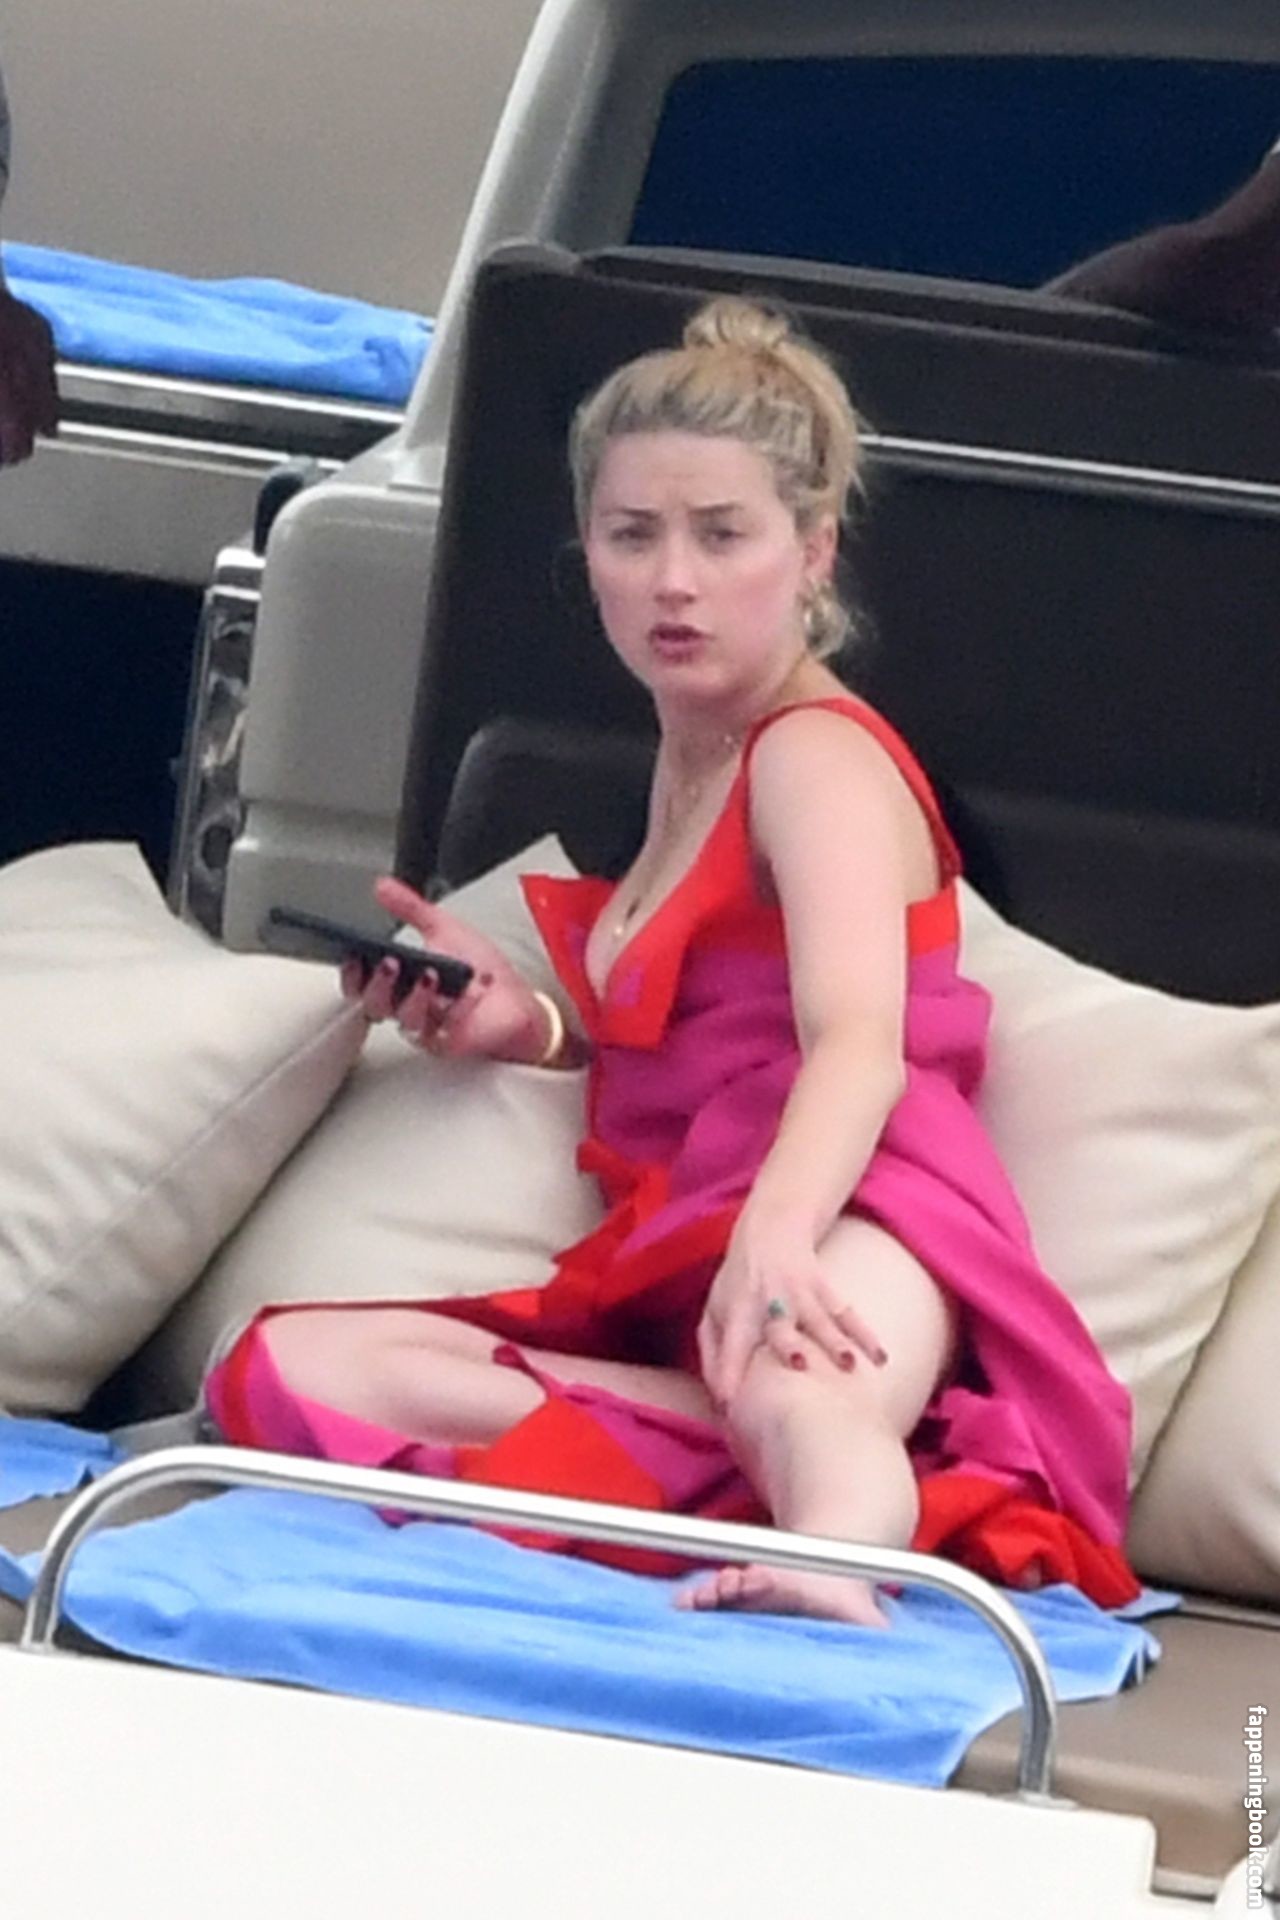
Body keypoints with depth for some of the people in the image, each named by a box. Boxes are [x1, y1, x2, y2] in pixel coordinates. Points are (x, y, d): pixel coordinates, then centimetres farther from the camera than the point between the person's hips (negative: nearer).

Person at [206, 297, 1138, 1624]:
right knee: (293, 1363, -16)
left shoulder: (818, 756, -1)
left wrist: (771, 1237, -41)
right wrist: (529, 1027, 12)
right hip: (669, 1259, 9)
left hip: (842, 1223, -9)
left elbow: (857, 1042, -20)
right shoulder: (692, 757, 27)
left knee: (794, 1401, -45)